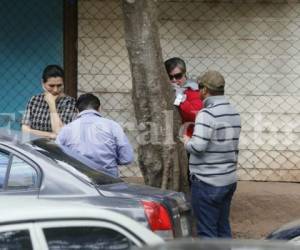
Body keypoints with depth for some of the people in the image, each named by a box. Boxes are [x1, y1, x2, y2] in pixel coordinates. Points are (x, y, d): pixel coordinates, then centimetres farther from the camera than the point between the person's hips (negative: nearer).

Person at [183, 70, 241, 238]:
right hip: (229, 180, 8)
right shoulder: (234, 113, 10)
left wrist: (186, 141, -4)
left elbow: (198, 146, -23)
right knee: (223, 228, 16)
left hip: (207, 182, -8)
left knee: (207, 232, 0)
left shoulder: (207, 114, -16)